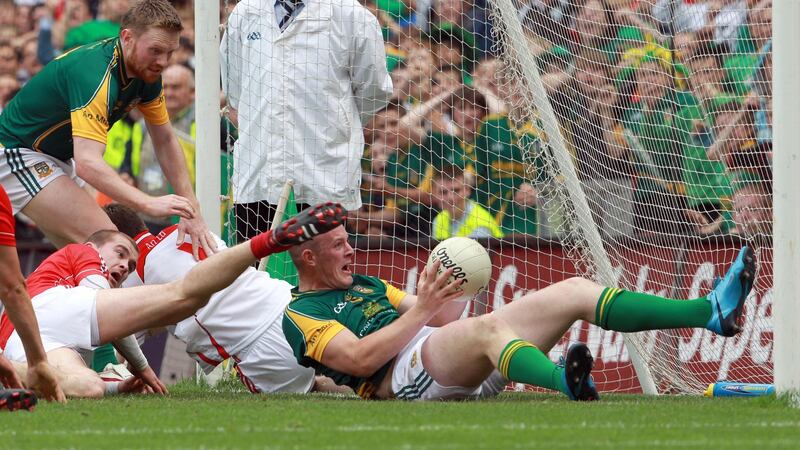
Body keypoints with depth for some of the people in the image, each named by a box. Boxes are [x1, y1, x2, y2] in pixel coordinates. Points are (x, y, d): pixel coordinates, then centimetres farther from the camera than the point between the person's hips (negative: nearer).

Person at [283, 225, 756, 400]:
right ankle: (567, 382, -77)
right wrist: (421, 310, -12)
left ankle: (712, 310, -13)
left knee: (576, 290, -2)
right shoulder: (301, 314, 6)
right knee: (489, 327, -42)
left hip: (463, 364, 9)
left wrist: (443, 298, 1)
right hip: (406, 374, -9)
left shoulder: (364, 285, 33)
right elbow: (360, 359, -12)